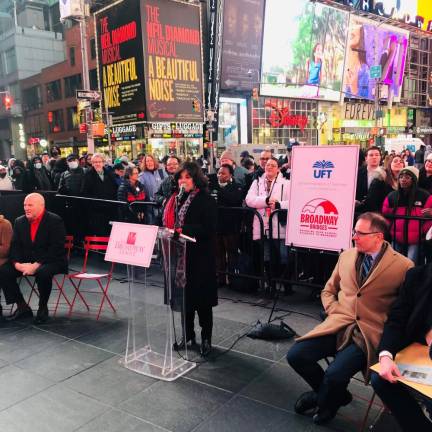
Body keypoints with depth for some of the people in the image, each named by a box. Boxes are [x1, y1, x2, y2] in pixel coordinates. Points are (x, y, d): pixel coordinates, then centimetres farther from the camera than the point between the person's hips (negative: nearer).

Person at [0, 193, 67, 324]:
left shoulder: (55, 221, -11)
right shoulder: (19, 222, 9)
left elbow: (56, 249, -18)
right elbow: (15, 246, 5)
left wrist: (36, 265, -26)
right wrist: (17, 264, -16)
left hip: (51, 261, -6)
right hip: (25, 262, 6)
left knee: (43, 272, -37)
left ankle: (43, 308, -10)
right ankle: (22, 307, 1)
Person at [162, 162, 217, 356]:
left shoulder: (206, 200, -9)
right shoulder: (176, 198, 10)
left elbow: (208, 228, -17)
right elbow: (169, 222, 16)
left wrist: (184, 230, -25)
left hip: (200, 256, -6)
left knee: (202, 298, 4)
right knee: (184, 296, 13)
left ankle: (206, 338, 19)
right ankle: (188, 335, 29)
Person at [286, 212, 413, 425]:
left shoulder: (403, 266, -5)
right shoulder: (346, 256, 11)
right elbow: (328, 290, 21)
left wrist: (389, 331, -8)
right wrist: (334, 311, 5)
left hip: (369, 333, -5)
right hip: (337, 325, 5)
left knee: (335, 374, -27)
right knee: (295, 355, -12)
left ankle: (324, 402, 12)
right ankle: (335, 393, 16)